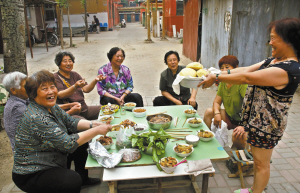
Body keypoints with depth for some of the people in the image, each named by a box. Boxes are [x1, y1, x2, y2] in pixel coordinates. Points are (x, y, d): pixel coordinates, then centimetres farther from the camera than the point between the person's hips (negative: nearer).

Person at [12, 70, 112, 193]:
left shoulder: (51, 106, -2)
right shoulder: (36, 117, -30)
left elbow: (70, 122, 7)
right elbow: (68, 144, -30)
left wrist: (91, 124, -11)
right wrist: (96, 131, -25)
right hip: (30, 176, -10)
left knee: (83, 143, 10)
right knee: (74, 181, -29)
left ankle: (84, 178, 25)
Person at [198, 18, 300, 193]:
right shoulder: (274, 60, 4)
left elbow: (247, 78, -29)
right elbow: (247, 69, 4)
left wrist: (216, 78, -21)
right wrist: (218, 73, -3)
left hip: (267, 126, -10)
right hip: (258, 119, 10)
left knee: (261, 163, 9)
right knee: (258, 159, 24)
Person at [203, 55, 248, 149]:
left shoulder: (242, 83, -22)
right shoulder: (223, 83, 2)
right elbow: (217, 102, 6)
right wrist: (217, 113, -18)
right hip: (229, 118, 7)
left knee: (237, 137, -34)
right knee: (209, 111, -8)